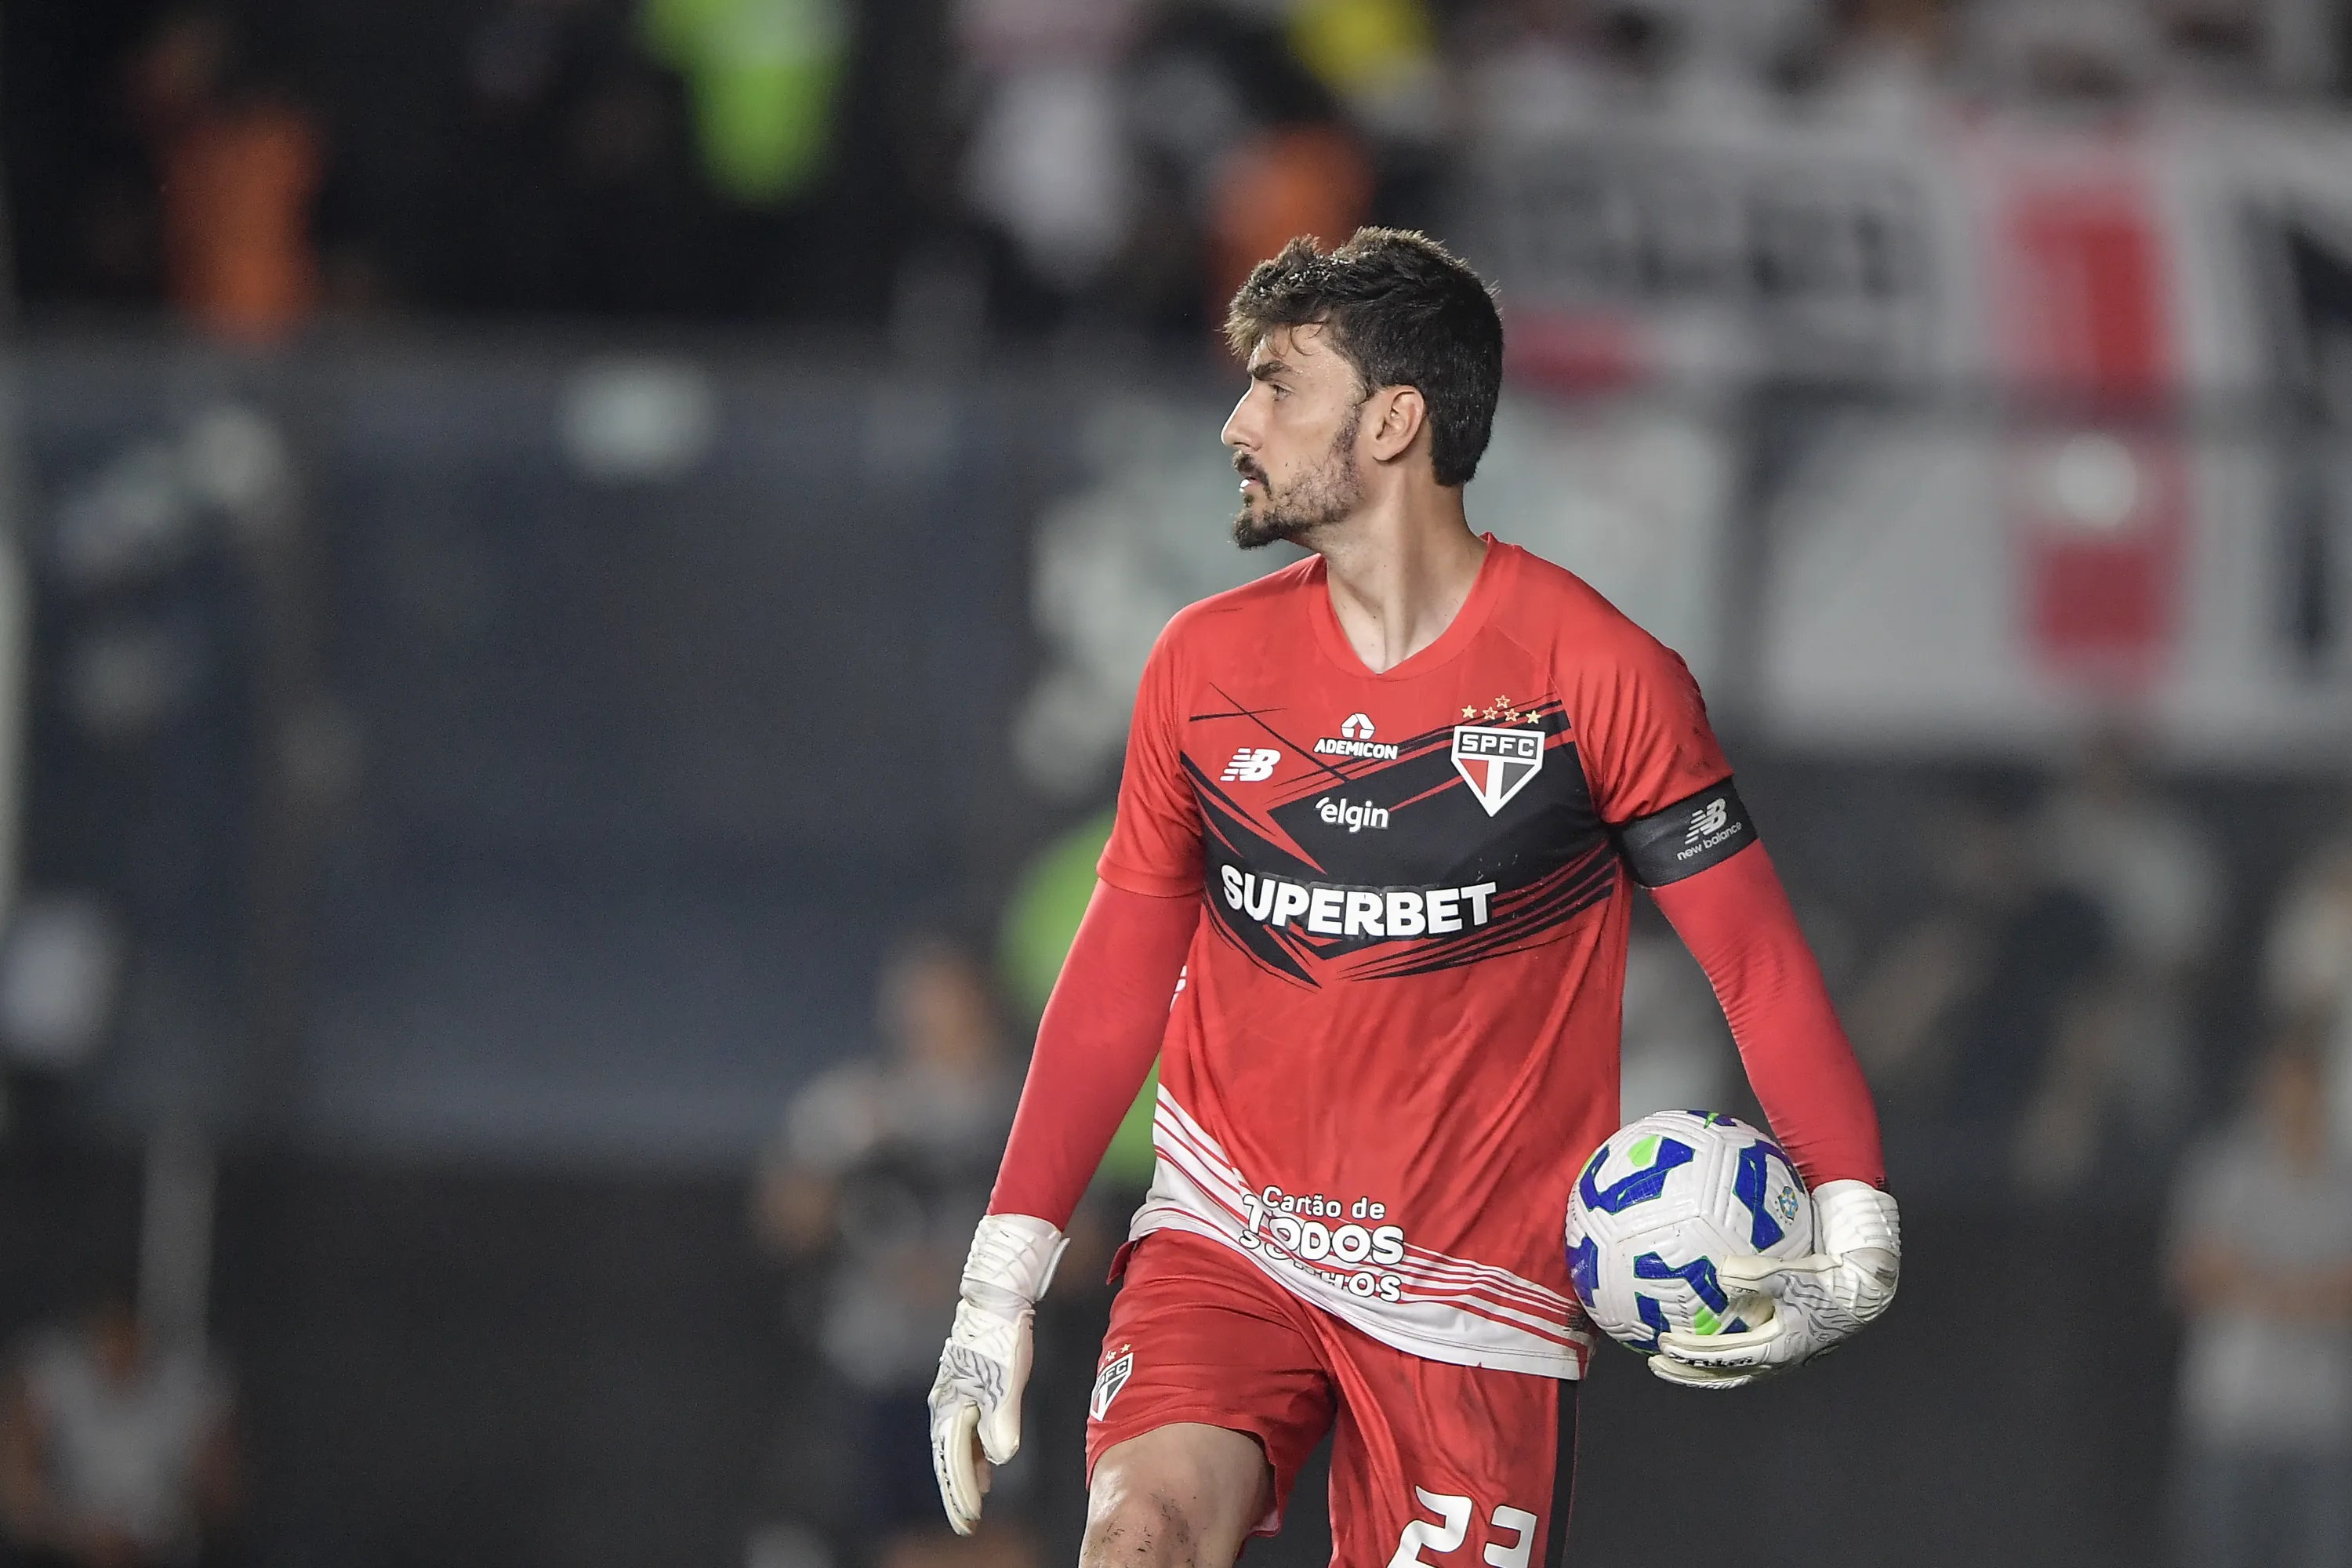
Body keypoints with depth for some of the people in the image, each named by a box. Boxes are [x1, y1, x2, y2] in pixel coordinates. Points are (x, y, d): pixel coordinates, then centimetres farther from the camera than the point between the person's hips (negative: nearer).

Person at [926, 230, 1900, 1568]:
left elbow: (1758, 958, -3)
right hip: (1227, 1237, 2)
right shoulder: (1207, 663, 5)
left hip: (1474, 1295, -2)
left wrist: (1855, 1242, -16)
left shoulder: (1597, 675, -6)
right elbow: (1119, 975, 12)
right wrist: (1001, 1281, 7)